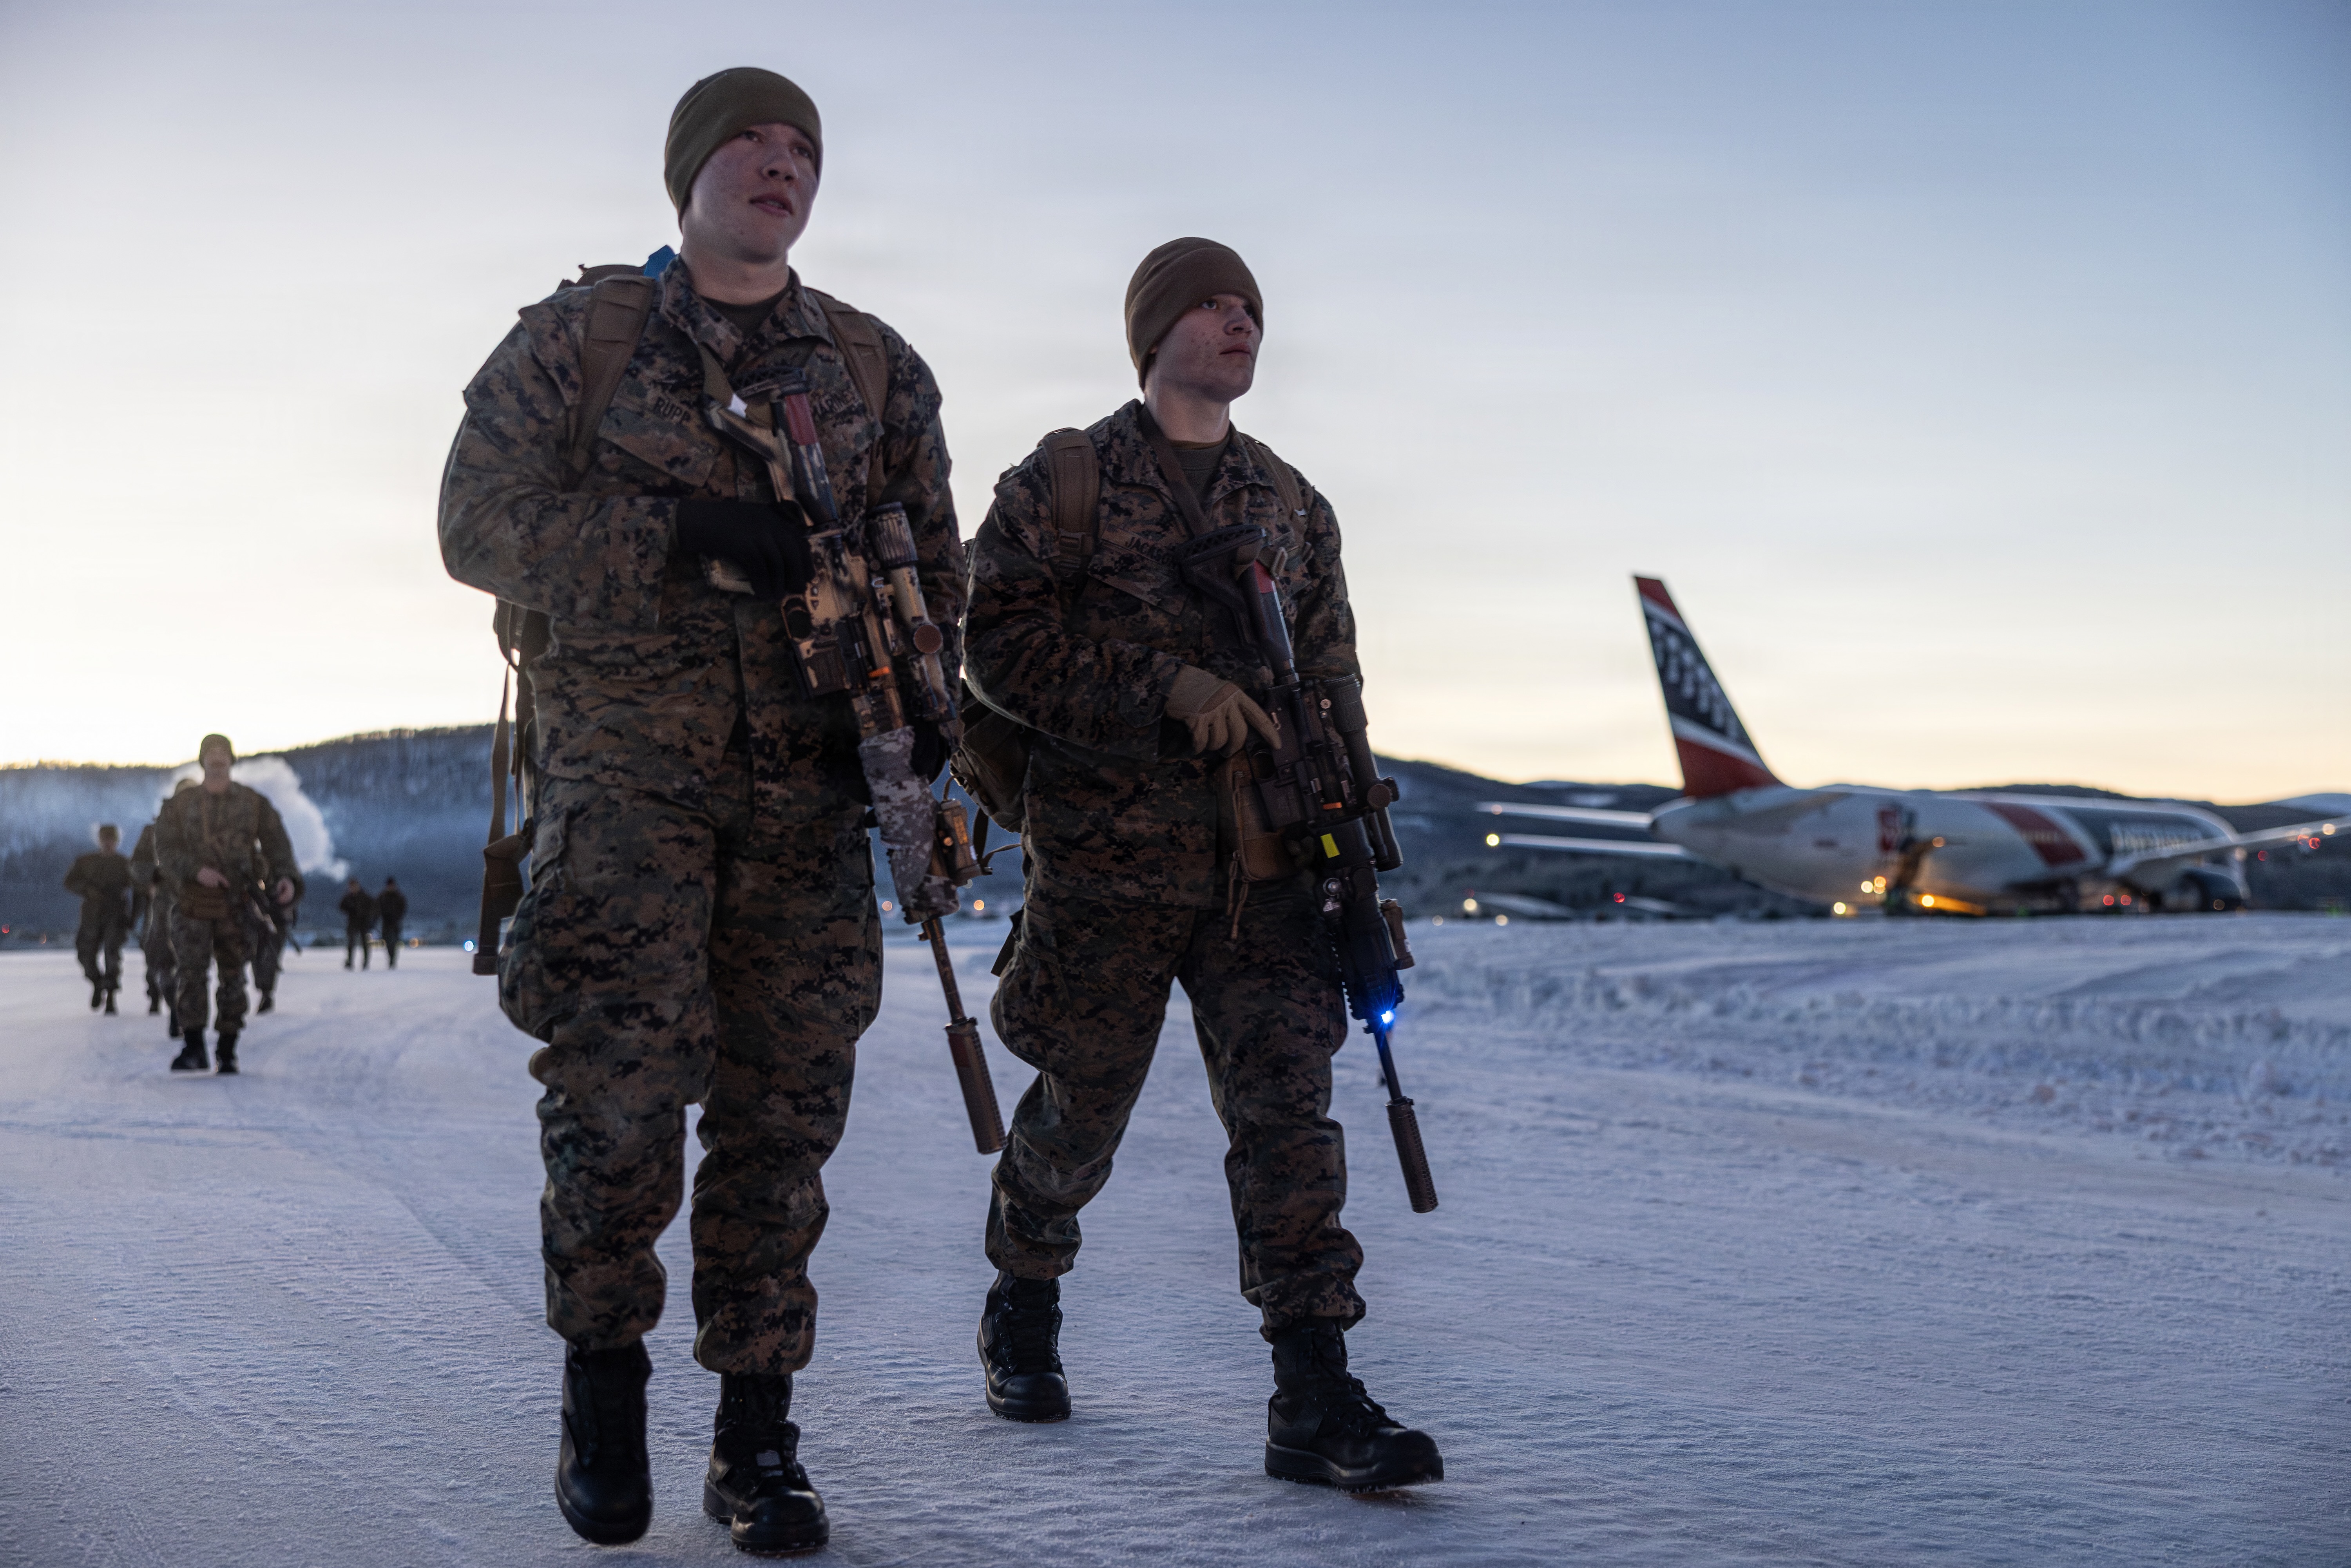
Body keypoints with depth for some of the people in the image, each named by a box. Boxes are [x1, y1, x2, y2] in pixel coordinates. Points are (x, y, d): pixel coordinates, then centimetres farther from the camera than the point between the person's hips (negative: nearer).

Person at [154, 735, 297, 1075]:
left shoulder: (254, 803, 7)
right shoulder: (180, 805, 8)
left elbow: (276, 843, 0)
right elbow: (166, 850, 0)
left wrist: (286, 876, -19)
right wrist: (196, 871, -18)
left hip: (236, 904, 0)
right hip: (192, 903, 0)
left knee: (233, 977, 2)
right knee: (190, 973, -11)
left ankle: (228, 1052, 9)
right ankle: (193, 1049, -10)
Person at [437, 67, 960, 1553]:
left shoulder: (879, 368, 14)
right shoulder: (576, 337, 7)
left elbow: (935, 564, 16)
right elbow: (482, 520, -3)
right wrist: (691, 531, -15)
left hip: (807, 777, 2)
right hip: (623, 764, -2)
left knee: (784, 1098, 1)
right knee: (620, 1078, -12)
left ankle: (758, 1435, 11)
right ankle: (605, 1376, 12)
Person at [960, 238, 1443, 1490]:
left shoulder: (1294, 507, 15)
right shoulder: (1058, 484, 2)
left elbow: (1331, 686, 18)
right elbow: (1001, 645, -9)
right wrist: (1170, 687, -19)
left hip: (1260, 864, 3)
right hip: (1106, 857, -3)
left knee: (1288, 1108, -8)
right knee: (1079, 1111, 9)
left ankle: (1315, 1400, -8)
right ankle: (1021, 1311, 36)